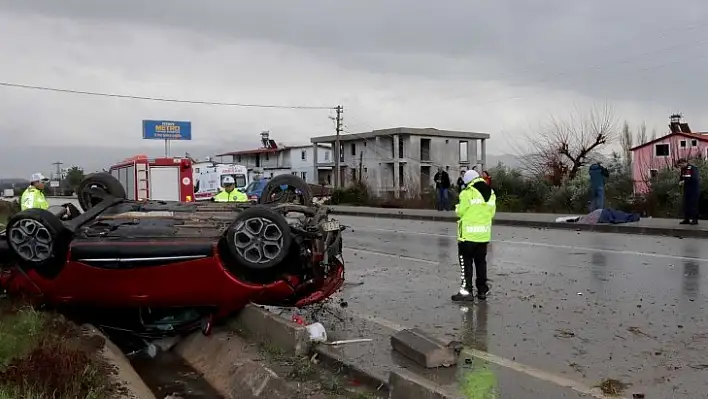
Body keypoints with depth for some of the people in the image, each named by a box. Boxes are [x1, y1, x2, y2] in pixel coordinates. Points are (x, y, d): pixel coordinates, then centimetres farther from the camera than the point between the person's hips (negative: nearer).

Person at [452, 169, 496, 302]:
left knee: (466, 263, 3)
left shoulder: (467, 193, -14)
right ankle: (482, 290, 21)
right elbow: (492, 213, 8)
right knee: (481, 262, 16)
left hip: (468, 234, -6)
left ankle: (466, 291, 1)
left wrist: (457, 208, 11)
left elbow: (460, 212, -10)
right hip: (484, 235, 6)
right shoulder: (491, 193, 6)